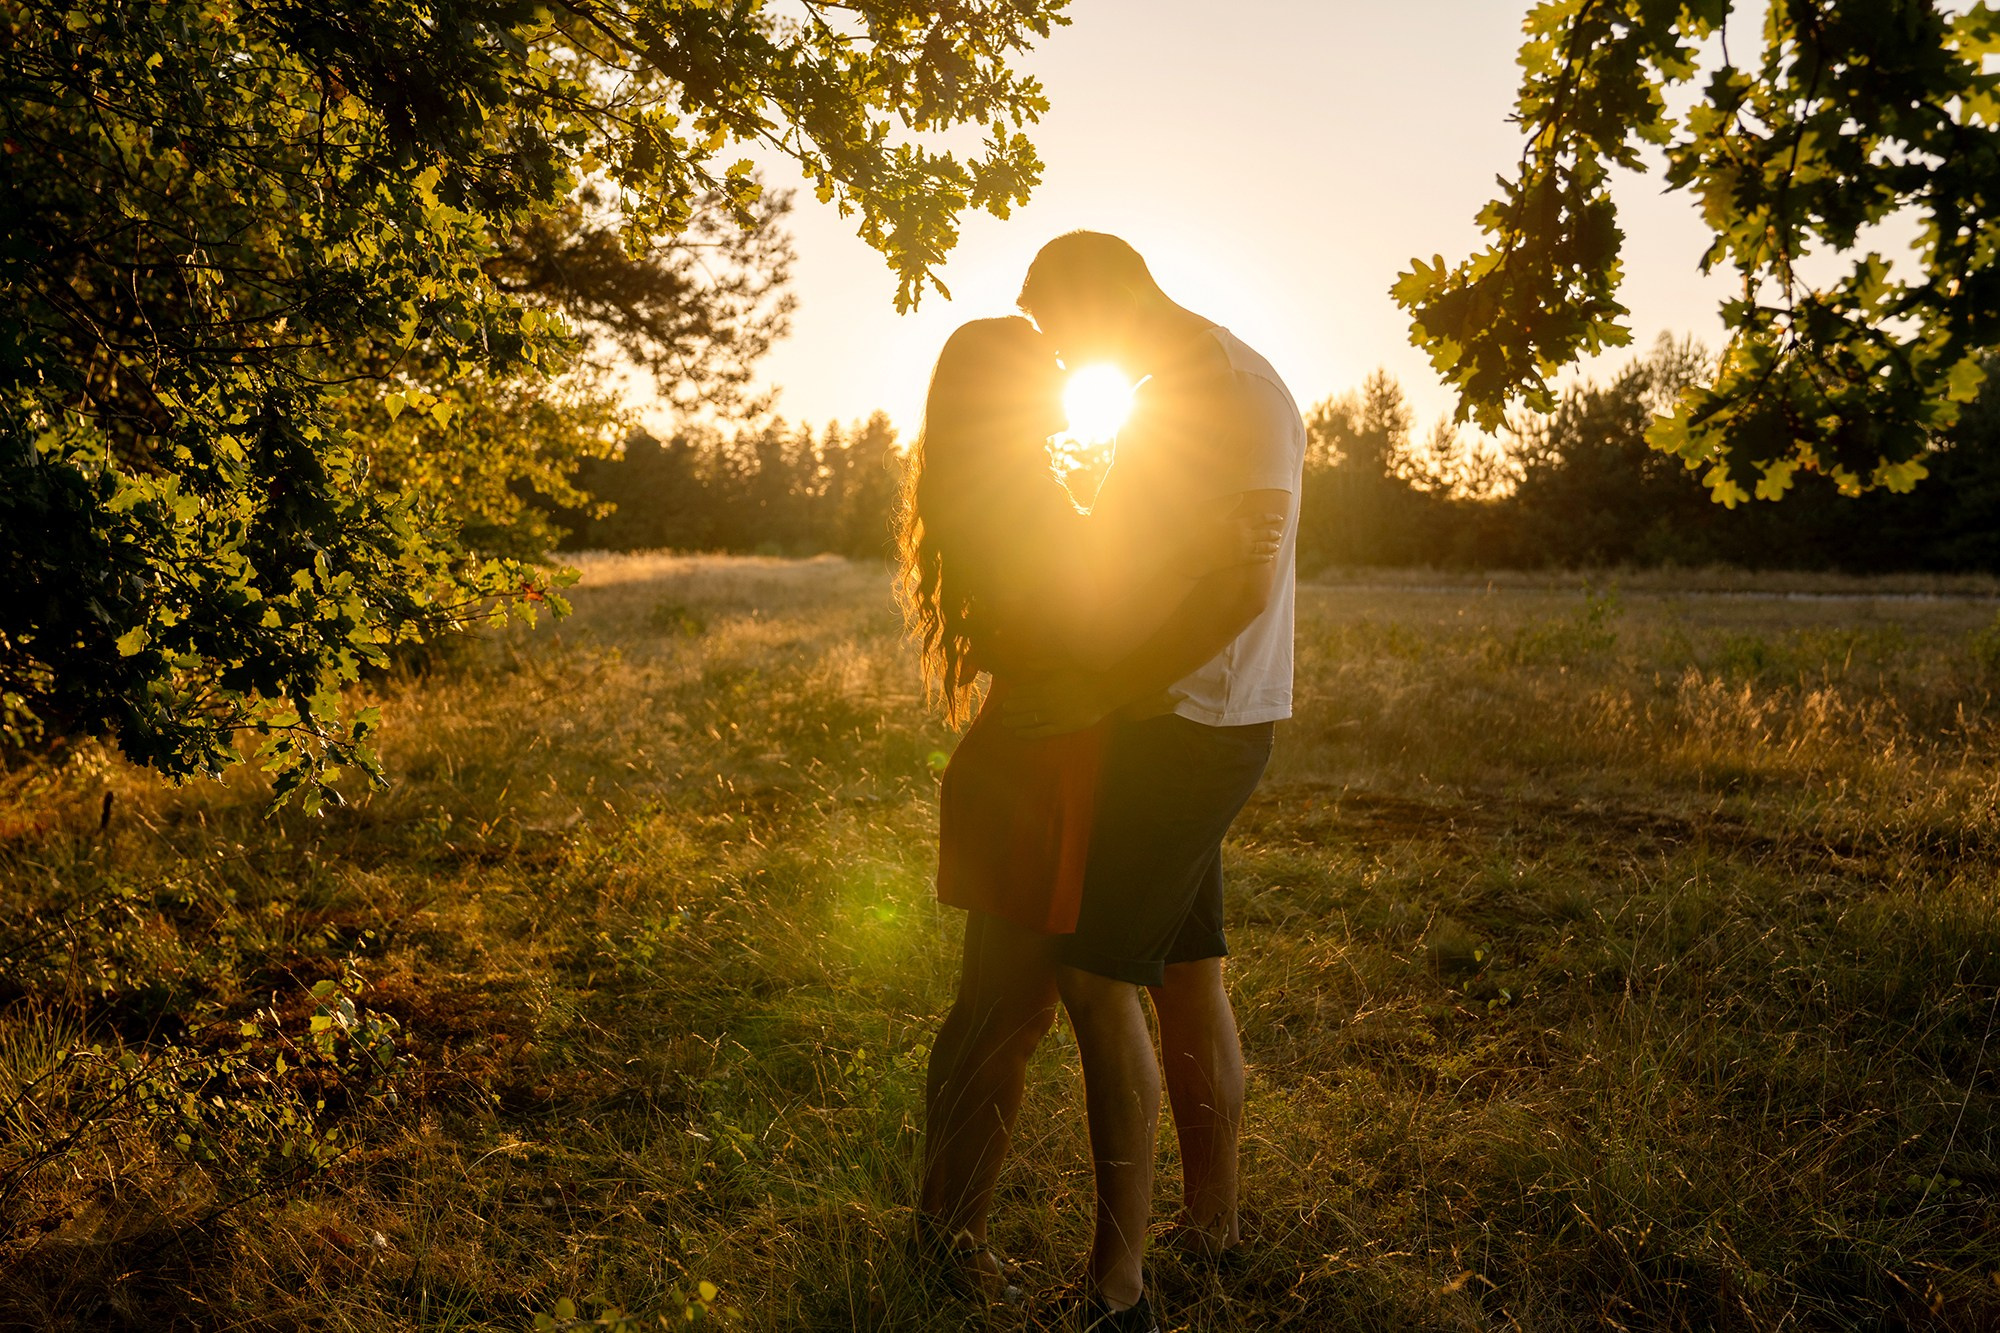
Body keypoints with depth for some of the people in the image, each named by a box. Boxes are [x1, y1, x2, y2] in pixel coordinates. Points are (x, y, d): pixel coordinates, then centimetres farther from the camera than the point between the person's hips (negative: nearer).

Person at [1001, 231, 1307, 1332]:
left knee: (1095, 978, -10)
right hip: (1166, 721, 10)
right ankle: (1211, 1220, 28)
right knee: (1187, 975, 15)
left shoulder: (1240, 392, -13)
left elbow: (1242, 589, -24)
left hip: (1190, 731, -10)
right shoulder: (1169, 396, 18)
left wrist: (1101, 692, -25)